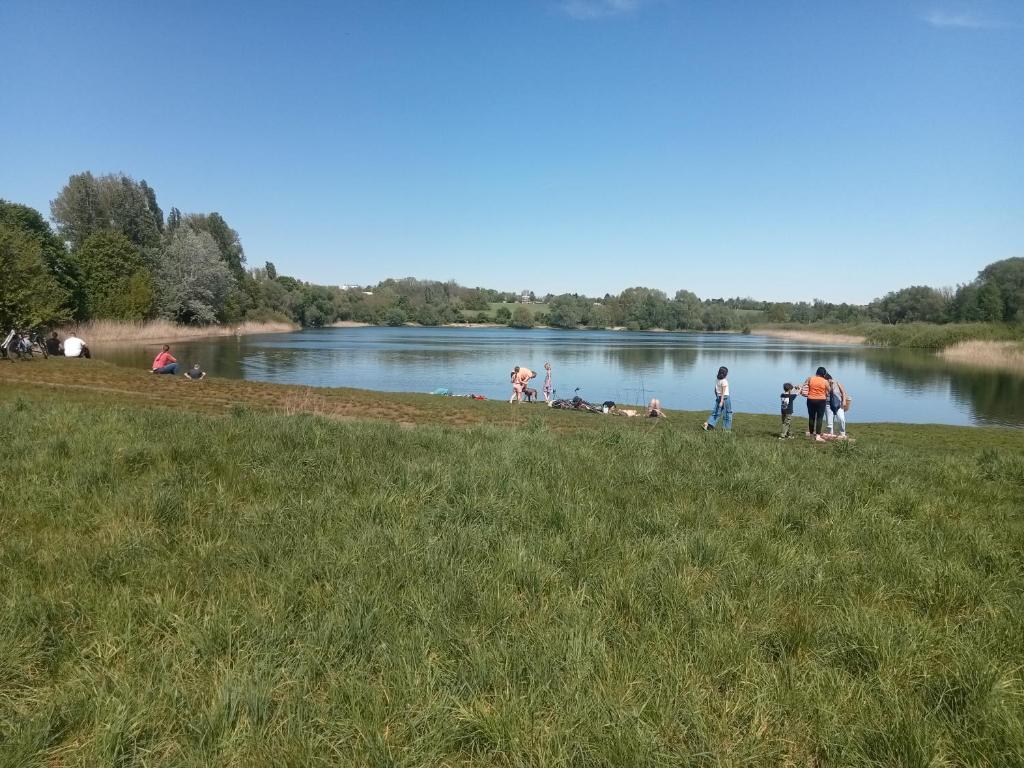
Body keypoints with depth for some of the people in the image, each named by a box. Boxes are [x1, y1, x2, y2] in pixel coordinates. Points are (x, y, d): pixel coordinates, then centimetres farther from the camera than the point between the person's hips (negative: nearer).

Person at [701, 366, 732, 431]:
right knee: (728, 413, 8)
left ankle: (706, 424, -10)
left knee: (716, 412, 4)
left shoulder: (716, 380, 7)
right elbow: (723, 391, -21)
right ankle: (726, 428, 13)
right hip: (725, 397, -7)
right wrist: (721, 401, -25)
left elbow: (715, 390, 14)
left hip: (718, 397, 7)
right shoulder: (724, 381, -15)